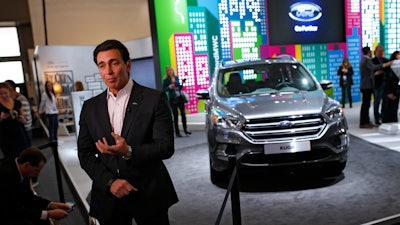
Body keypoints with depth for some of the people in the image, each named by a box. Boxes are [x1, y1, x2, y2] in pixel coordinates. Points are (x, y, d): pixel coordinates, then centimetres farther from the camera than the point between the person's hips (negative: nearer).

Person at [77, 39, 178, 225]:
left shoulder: (154, 99, -7)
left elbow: (166, 147, -11)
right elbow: (85, 154, 4)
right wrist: (109, 181, -11)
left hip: (149, 195, -2)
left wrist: (129, 152, -26)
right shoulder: (90, 107, 4)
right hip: (108, 195, 3)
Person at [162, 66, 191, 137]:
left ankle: (185, 130, 15)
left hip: (180, 97, 3)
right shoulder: (166, 80, -2)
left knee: (183, 114, 3)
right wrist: (169, 87, -20)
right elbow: (163, 90, -4)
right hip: (172, 99, -3)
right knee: (175, 115, 0)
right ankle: (177, 132, 7)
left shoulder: (176, 78, 9)